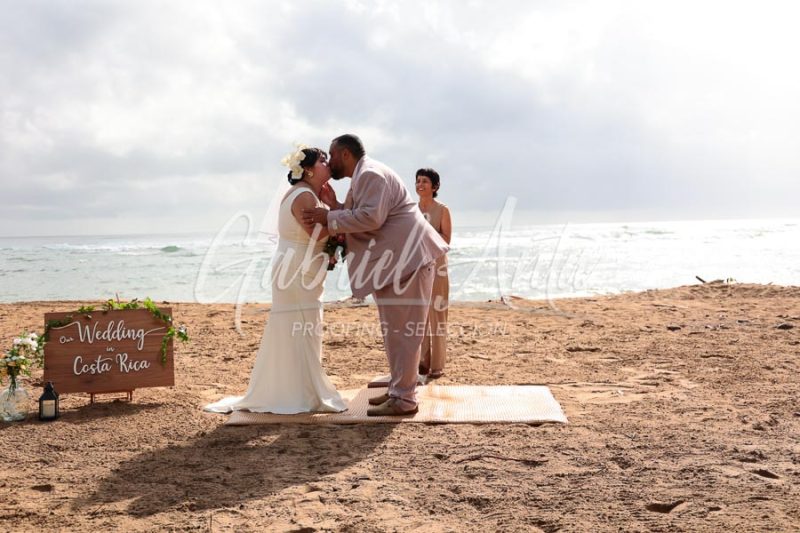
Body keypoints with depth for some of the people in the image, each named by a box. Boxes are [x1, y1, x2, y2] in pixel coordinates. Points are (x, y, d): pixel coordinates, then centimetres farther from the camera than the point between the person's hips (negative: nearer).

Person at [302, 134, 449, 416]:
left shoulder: (371, 174, -12)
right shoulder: (365, 176, 21)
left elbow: (371, 217, -24)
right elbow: (360, 218, 20)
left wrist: (330, 218, -17)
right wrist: (334, 205, 9)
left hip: (406, 259, -11)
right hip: (394, 262, 11)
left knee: (402, 329, -9)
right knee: (394, 329, 15)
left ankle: (404, 398, -5)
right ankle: (398, 388, 24)